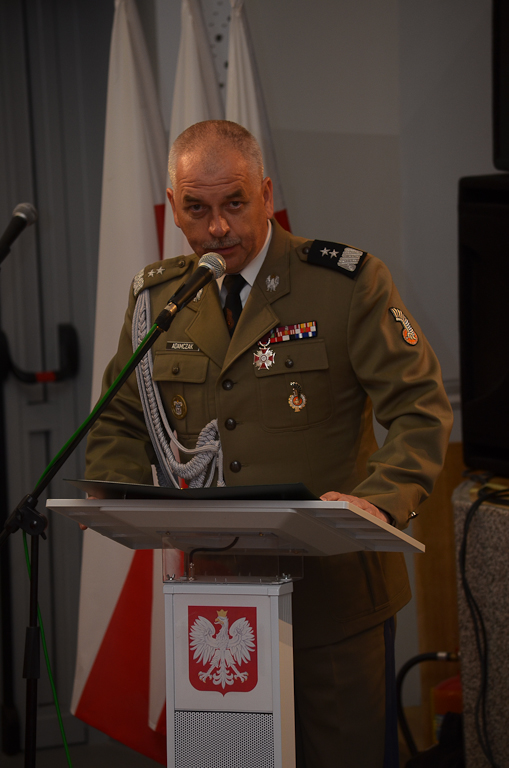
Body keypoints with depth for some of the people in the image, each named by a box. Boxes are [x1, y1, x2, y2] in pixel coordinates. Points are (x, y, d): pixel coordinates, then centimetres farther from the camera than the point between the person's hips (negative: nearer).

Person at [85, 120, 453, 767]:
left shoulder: (350, 284, -6)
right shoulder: (156, 296, 7)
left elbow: (420, 409, -9)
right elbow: (121, 423, 15)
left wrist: (378, 499, -27)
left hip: (335, 589, -3)